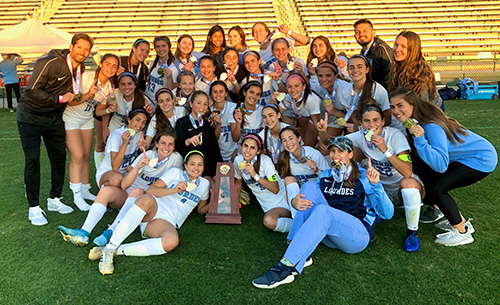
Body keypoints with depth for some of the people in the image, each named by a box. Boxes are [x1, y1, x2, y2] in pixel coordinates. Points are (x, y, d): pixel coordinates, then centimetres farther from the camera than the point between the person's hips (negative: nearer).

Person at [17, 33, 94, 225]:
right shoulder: (51, 63, -21)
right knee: (33, 160, -4)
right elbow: (32, 91, -22)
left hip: (54, 119, 7)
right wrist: (60, 98, -23)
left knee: (59, 158, 7)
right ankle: (33, 208, 6)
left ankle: (54, 199, 24)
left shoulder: (80, 69, 3)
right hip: (31, 117, -6)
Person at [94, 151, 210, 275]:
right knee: (147, 199, -41)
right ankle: (109, 248, -38)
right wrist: (174, 190, -6)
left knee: (171, 241, -38)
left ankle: (118, 250, -31)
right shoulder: (175, 172, 15)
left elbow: (201, 209, 31)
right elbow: (150, 190, 6)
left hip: (166, 222, 1)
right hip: (154, 208, -1)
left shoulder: (204, 184, 22)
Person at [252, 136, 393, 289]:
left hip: (359, 234, -4)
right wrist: (295, 201, -9)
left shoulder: (363, 177, 3)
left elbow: (387, 214, -3)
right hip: (329, 238, 5)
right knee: (309, 186, -14)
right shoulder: (325, 176, 16)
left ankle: (287, 267, -38)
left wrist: (376, 185, -20)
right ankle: (301, 255, -26)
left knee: (323, 211, -33)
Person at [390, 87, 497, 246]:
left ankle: (462, 232, 2)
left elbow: (441, 165, -38)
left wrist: (420, 140, -46)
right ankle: (462, 222, 20)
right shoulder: (414, 121, -7)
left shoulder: (432, 126, -32)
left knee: (436, 188, -19)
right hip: (464, 158, 9)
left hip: (482, 158, -9)